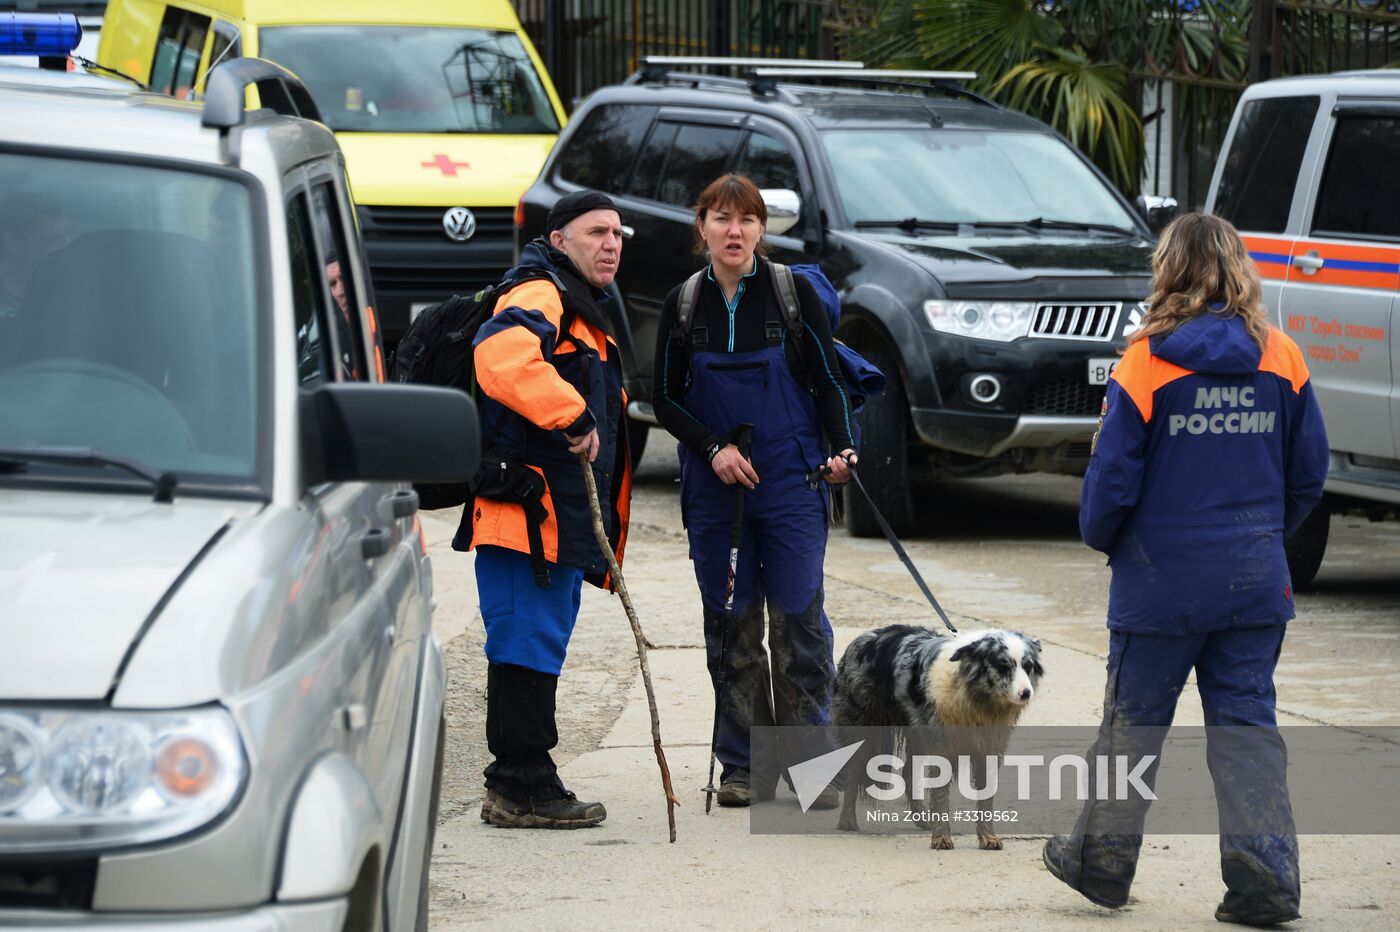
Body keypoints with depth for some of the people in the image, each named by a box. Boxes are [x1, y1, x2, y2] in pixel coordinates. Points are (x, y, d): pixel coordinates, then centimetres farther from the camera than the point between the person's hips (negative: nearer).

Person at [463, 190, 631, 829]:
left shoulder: (585, 315, 25)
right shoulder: (539, 299, -11)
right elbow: (503, 360, -33)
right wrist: (574, 417, -28)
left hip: (563, 520, 11)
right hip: (526, 512, -11)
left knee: (539, 648, 14)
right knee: (527, 646, -9)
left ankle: (521, 786, 20)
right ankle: (521, 789, -7)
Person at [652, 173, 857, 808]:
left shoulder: (793, 292, -1)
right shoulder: (683, 305, 3)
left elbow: (827, 380, 4)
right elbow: (665, 399, 7)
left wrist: (840, 449, -10)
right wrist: (713, 449, -8)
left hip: (791, 480, -2)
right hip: (714, 487, 2)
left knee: (798, 619, -5)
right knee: (730, 623, 3)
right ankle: (742, 766, 9)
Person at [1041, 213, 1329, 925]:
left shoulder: (1147, 364, -12)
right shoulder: (1281, 359, -1)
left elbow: (1112, 476, -9)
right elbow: (1309, 471, 5)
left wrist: (1100, 535, 10)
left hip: (1162, 574, -3)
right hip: (1254, 574, 3)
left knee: (1134, 716, 11)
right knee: (1245, 720, 7)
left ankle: (1102, 858, 22)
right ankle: (1265, 873, -1)